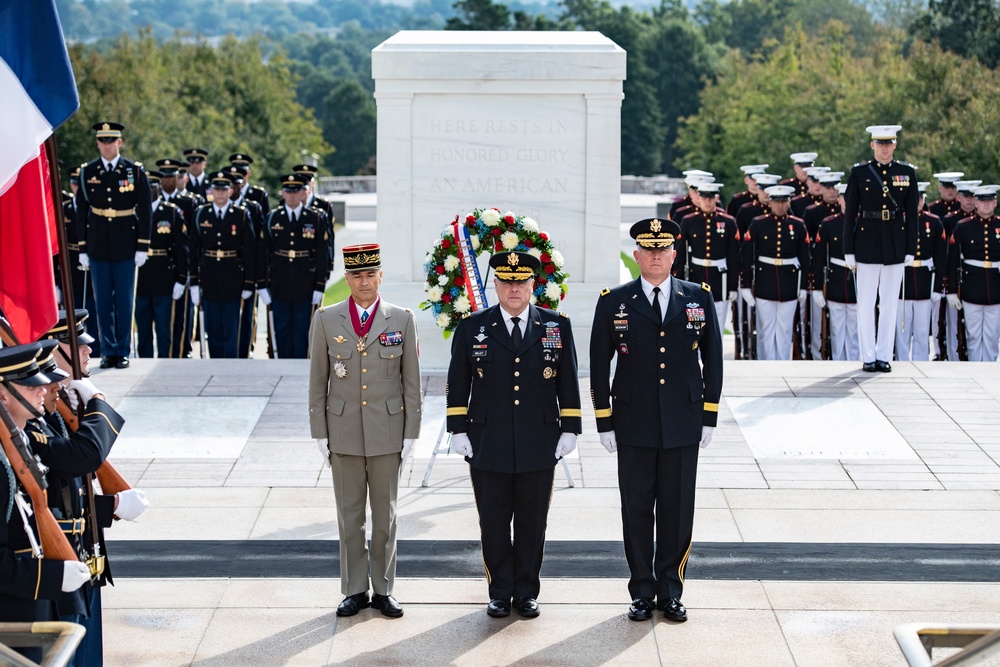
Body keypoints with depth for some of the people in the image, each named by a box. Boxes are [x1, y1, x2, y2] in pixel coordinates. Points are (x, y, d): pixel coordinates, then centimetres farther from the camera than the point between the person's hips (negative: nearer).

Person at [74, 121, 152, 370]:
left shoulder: (135, 171, -2)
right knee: (103, 302, 5)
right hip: (98, 246, 2)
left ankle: (123, 352, 11)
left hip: (125, 246, -2)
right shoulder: (87, 172, 4)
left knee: (124, 301, 3)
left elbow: (145, 210, -1)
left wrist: (142, 247, -5)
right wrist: (82, 248, 3)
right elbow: (81, 211, 6)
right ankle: (108, 352, 12)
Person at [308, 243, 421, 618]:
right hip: (344, 433, 0)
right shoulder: (326, 320, 1)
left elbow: (412, 382, 2)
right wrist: (320, 433, 0)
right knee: (349, 516, 7)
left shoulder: (402, 320, 0)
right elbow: (317, 381, 4)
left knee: (385, 515, 7)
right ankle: (354, 591, 16)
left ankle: (383, 590, 17)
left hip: (387, 432, 0)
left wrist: (411, 434, -2)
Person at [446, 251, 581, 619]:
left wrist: (569, 430, 2)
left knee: (532, 525, 7)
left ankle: (526, 592, 18)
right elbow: (458, 384, 6)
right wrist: (459, 430, 0)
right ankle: (500, 593, 16)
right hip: (488, 447, 0)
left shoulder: (556, 326, 5)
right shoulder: (472, 328, 3)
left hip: (539, 447, 0)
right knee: (494, 524, 5)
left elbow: (568, 382, 7)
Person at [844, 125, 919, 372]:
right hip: (867, 244, -1)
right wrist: (848, 250, -3)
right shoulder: (859, 172, 1)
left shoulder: (907, 173, 5)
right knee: (866, 303, 2)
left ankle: (884, 356, 12)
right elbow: (850, 212, 1)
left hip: (895, 245, 2)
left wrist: (910, 249, 1)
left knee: (890, 303, 5)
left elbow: (912, 213, 6)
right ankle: (868, 357, 9)